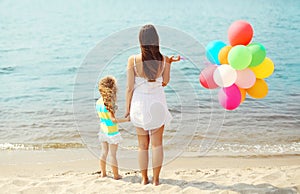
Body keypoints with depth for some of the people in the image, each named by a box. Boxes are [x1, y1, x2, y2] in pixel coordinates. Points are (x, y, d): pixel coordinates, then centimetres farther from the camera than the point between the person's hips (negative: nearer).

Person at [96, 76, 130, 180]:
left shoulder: (98, 102, 0)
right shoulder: (109, 103, -22)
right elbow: (113, 120, -23)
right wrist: (126, 119, -18)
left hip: (103, 131, 7)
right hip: (112, 132, -7)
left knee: (104, 152, 18)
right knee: (113, 155, 3)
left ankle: (103, 172, 27)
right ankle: (116, 175, 14)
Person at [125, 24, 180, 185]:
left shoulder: (133, 60, -13)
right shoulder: (163, 59, -8)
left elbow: (130, 88, -8)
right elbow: (165, 82, 5)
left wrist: (127, 108, 3)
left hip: (139, 104, 0)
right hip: (157, 104, 1)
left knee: (143, 144, 13)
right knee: (157, 143, 13)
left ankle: (144, 178, 22)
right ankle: (156, 179, 16)